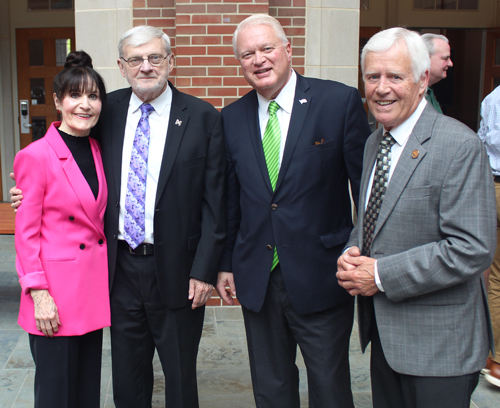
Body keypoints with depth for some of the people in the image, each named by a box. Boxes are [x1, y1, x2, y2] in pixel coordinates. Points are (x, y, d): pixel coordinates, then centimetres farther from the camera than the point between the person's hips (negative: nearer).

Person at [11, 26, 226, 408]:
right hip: (121, 265, 3)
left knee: (180, 376, 13)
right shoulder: (107, 110, 4)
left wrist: (205, 269, -11)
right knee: (127, 374, 18)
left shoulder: (203, 118, -7)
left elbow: (215, 201, -8)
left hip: (175, 269, -3)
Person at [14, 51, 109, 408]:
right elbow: (26, 234, -10)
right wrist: (38, 293, -14)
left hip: (94, 284, 6)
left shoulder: (98, 151, 7)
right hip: (56, 290, -6)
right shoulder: (36, 156, -11)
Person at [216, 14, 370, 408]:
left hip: (321, 276, -3)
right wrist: (225, 263, 11)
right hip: (256, 279, 4)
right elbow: (230, 197, 10)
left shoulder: (340, 101, -9)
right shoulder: (232, 117, 5)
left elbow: (366, 185, -6)